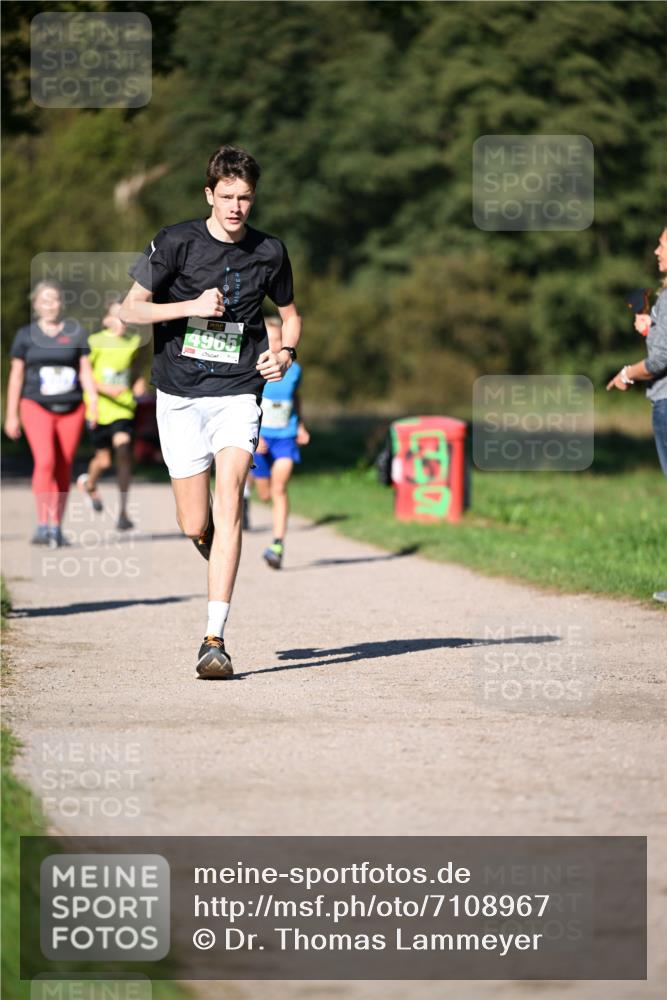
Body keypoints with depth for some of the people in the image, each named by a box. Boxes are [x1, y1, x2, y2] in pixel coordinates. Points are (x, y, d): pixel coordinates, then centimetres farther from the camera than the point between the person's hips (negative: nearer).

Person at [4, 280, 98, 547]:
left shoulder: (76, 332, 7)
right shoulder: (25, 335, 5)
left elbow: (85, 369, 7)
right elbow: (16, 375, 9)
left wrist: (93, 399, -8)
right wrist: (11, 415, 7)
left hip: (70, 408, 2)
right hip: (37, 406, -2)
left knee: (64, 469, 3)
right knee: (45, 461, -19)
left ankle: (56, 527, 13)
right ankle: (42, 526, -19)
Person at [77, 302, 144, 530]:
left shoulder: (134, 342, 6)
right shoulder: (95, 342, -6)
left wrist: (139, 382, 6)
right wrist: (106, 388, -21)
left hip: (124, 408, 2)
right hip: (100, 408, -2)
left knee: (124, 450, -16)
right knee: (103, 460, 5)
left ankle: (123, 511, -11)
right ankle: (89, 484, 43)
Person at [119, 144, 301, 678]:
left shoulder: (269, 252, 5)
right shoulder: (176, 242, -2)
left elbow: (290, 314, 21)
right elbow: (131, 309, -1)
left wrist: (286, 352, 0)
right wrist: (193, 307, -15)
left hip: (238, 394, 0)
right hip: (181, 395, 0)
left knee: (229, 501, -19)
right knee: (194, 527, 0)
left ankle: (215, 639, -21)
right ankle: (220, 565, 39)